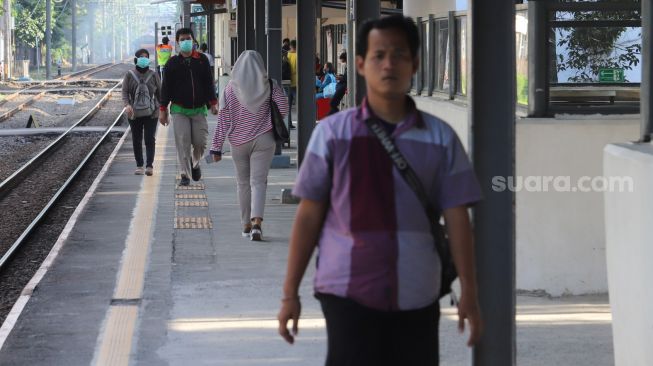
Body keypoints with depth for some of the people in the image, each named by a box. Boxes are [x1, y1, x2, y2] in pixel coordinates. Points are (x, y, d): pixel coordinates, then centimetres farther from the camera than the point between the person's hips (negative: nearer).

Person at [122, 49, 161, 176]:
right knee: (136, 140, 6)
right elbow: (125, 92, -3)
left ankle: (149, 166, -12)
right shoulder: (129, 75, 1)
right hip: (134, 113, 1)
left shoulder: (153, 75, 3)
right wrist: (127, 105, -22)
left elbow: (159, 93, 9)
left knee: (149, 139, -9)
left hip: (151, 113, -1)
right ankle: (139, 165, 16)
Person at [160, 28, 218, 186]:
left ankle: (195, 163, 29)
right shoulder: (172, 63, 3)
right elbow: (166, 87, 4)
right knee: (182, 143, -8)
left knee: (200, 142, -1)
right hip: (179, 110, -1)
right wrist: (163, 109, 1)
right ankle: (185, 175, -2)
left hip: (199, 109, 1)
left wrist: (213, 103, -1)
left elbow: (209, 83, 8)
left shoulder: (202, 60, 6)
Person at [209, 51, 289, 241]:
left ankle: (246, 225, 20)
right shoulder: (269, 86, -4)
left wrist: (216, 147, -1)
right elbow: (283, 108, -5)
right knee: (258, 181, -4)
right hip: (263, 140, -1)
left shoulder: (230, 89, -3)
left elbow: (223, 120, -3)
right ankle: (256, 222, -23)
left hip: (238, 141, 1)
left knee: (243, 183, 14)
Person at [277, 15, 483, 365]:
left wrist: (469, 291, 1)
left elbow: (456, 217, 3)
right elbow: (309, 215, 0)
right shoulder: (333, 133, -2)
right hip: (348, 291, -2)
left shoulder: (440, 138, 2)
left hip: (417, 295, 2)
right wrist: (290, 292, 0)